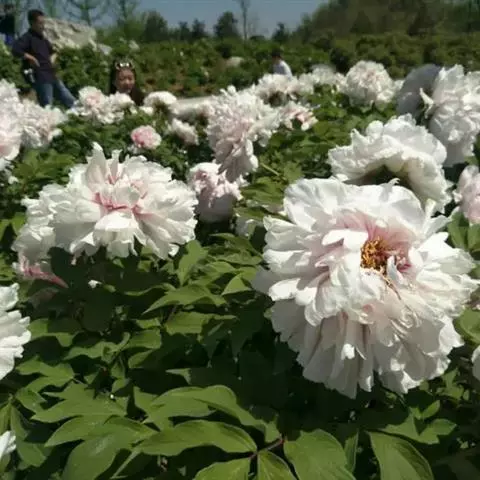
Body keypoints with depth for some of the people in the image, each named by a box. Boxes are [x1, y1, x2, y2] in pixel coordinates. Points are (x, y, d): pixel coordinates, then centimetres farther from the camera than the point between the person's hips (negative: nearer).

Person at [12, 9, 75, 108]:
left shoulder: (42, 38, 17)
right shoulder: (27, 38, -6)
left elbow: (52, 51, 36)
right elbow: (15, 50, -24)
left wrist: (52, 58, 17)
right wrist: (30, 58, -16)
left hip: (52, 76, 8)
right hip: (41, 78, -8)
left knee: (71, 102, 9)